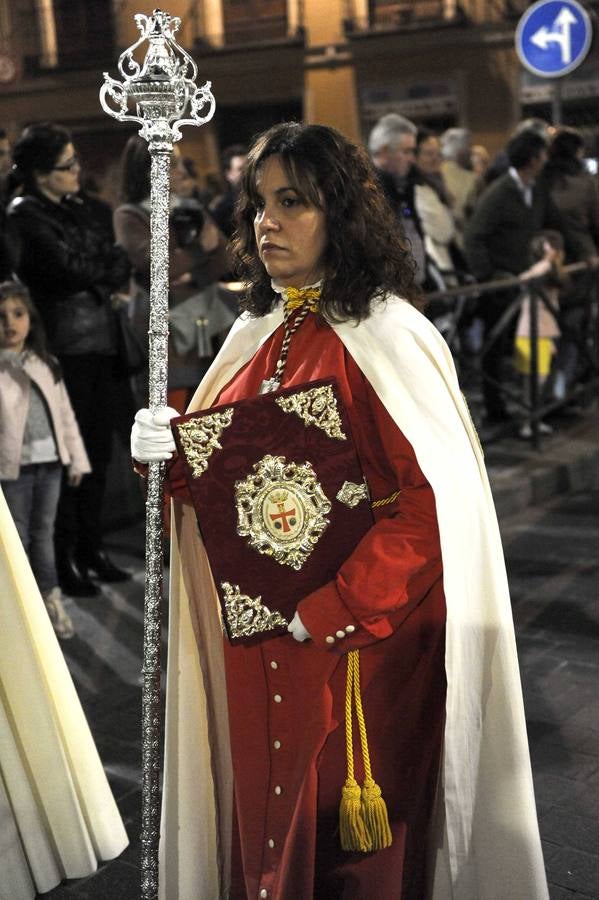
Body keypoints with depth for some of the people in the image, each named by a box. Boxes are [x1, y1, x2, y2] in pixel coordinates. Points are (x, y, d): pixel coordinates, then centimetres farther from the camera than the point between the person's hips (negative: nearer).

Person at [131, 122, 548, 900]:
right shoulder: (257, 333, 8)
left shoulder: (389, 335, -13)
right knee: (264, 820, 17)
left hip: (361, 647, -6)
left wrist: (333, 603, -23)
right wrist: (167, 447, -7)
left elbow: (441, 502, -18)